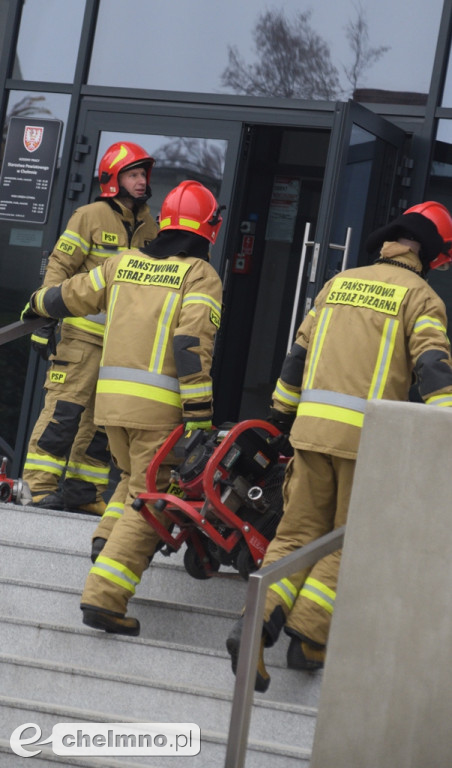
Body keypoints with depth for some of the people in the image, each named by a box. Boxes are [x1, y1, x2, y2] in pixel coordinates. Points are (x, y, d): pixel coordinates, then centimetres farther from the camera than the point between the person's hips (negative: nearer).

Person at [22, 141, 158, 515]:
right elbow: (59, 266, -5)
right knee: (65, 408, -10)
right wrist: (45, 318, -11)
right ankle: (40, 484, -6)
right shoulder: (91, 217, -4)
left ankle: (82, 491, 12)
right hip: (83, 333, -6)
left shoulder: (149, 228, 13)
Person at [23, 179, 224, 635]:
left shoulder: (124, 264, 12)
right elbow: (192, 343, -15)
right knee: (150, 502, -5)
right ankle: (104, 597, -14)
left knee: (134, 482, 30)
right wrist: (199, 417, -15)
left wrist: (38, 304, 47)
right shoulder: (199, 275, -4)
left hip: (110, 395, 6)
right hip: (158, 407, -6)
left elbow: (72, 295, 24)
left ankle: (111, 541, 20)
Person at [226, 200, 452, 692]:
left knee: (298, 533, 8)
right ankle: (307, 640, 4)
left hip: (313, 425, 4)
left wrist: (282, 411, 32)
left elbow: (298, 352, 22)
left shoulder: (339, 283, 16)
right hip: (368, 435, -4)